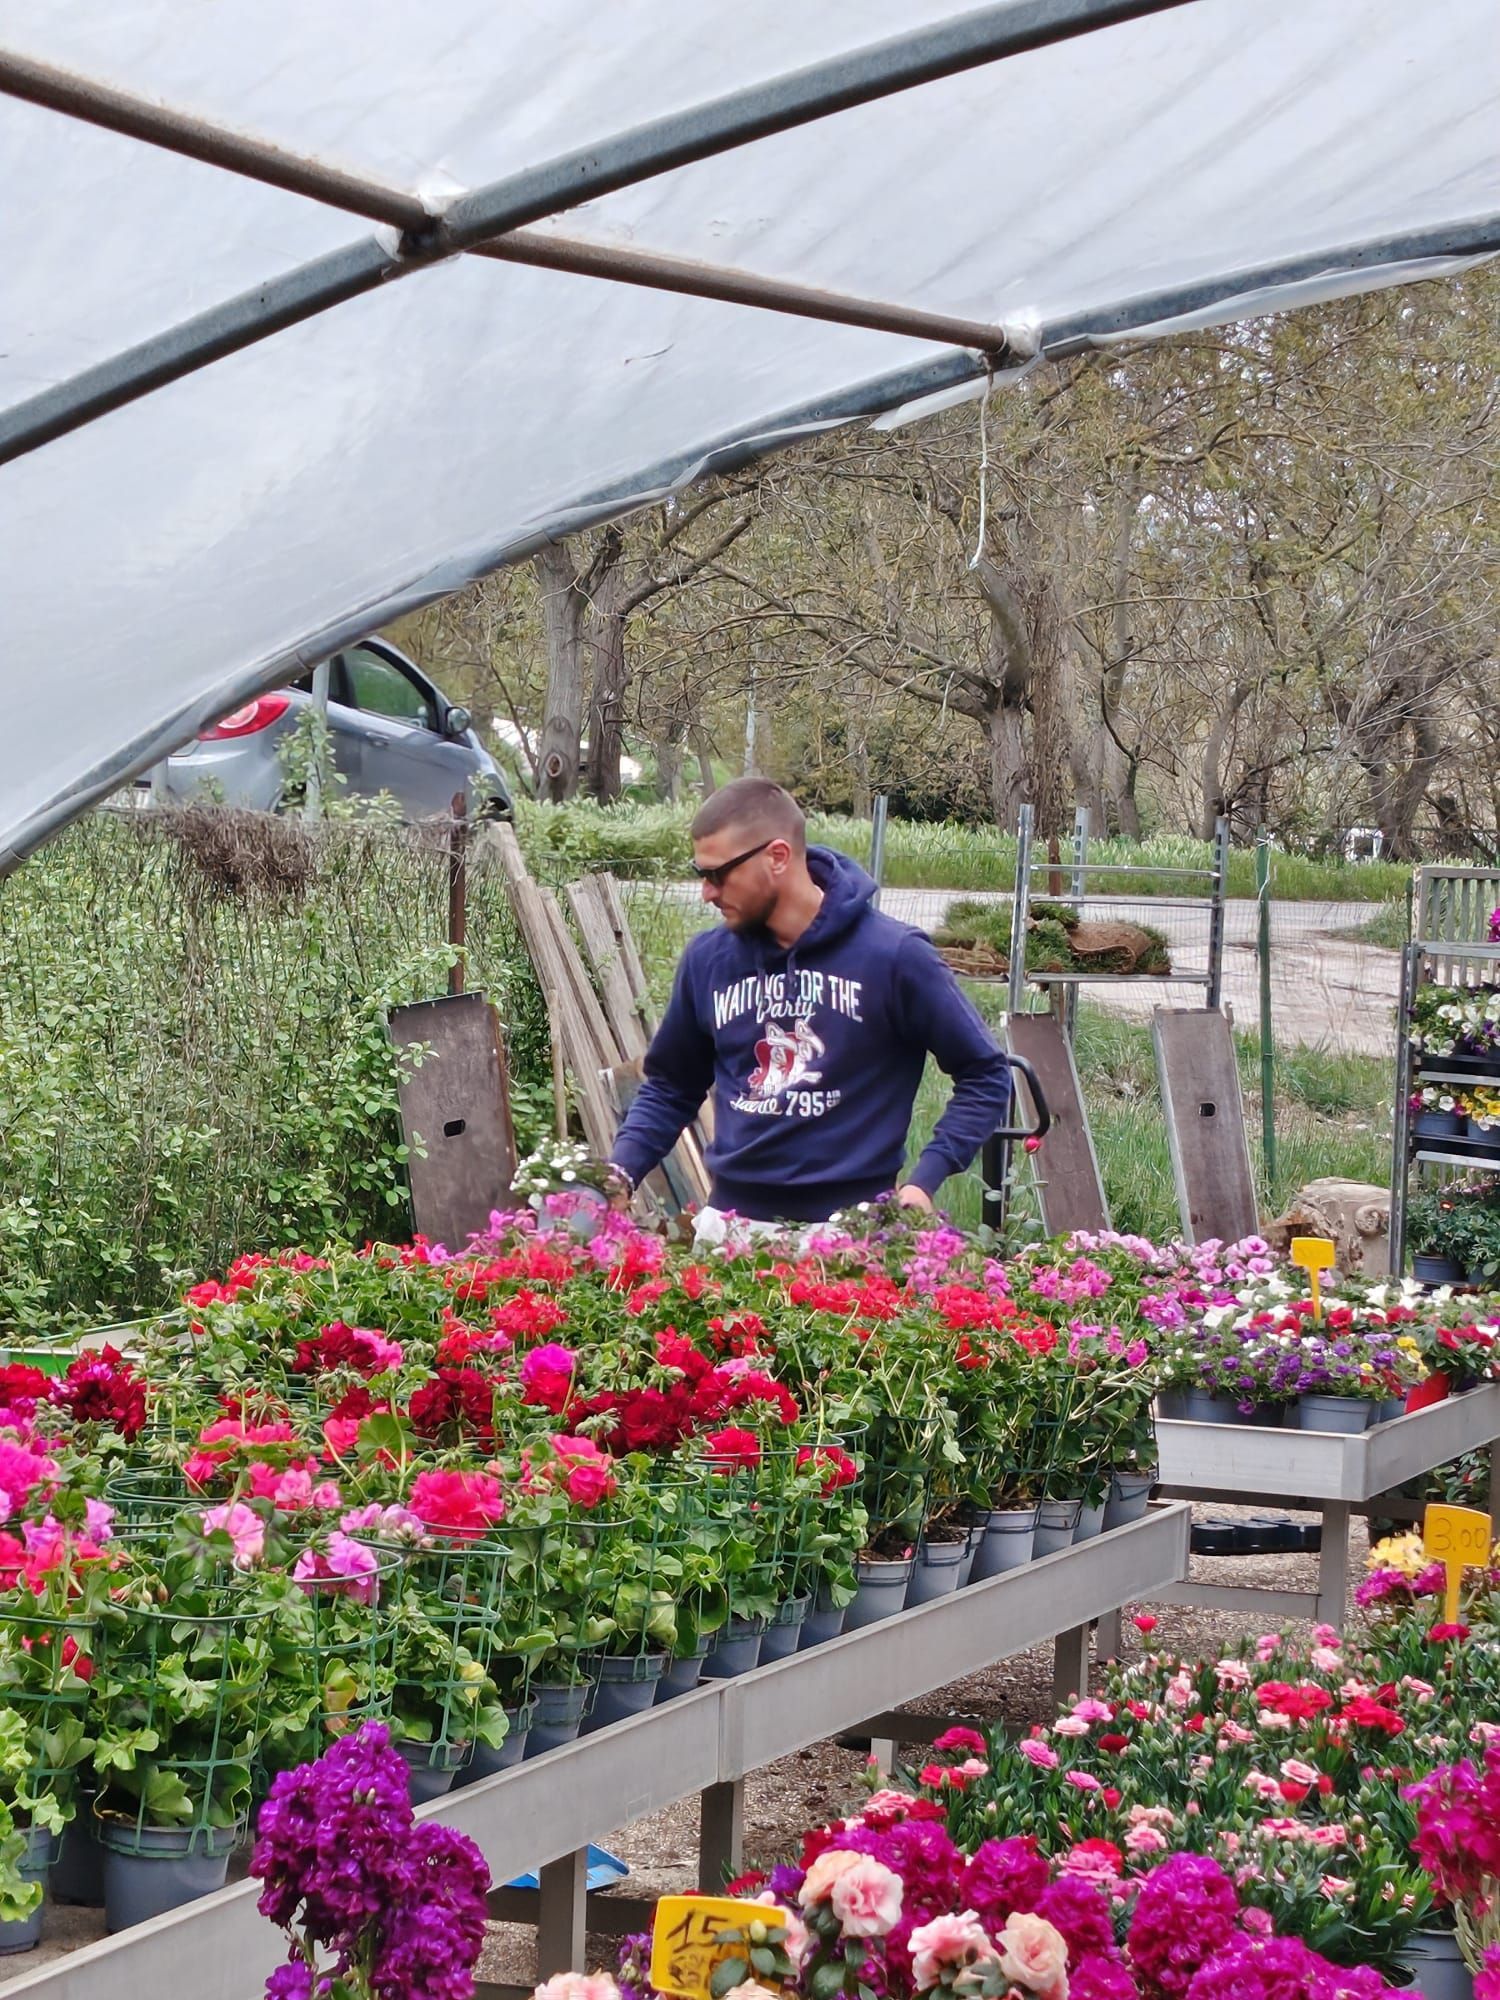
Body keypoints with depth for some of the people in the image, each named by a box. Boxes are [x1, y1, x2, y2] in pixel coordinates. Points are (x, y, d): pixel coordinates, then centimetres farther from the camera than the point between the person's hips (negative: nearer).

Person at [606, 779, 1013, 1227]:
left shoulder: (894, 956, -7)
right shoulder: (708, 959, 5)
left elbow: (984, 1077, -1)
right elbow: (670, 1087, 17)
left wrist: (924, 1181, -11)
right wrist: (622, 1170, 1)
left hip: (852, 1221, -3)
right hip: (735, 1213, 3)